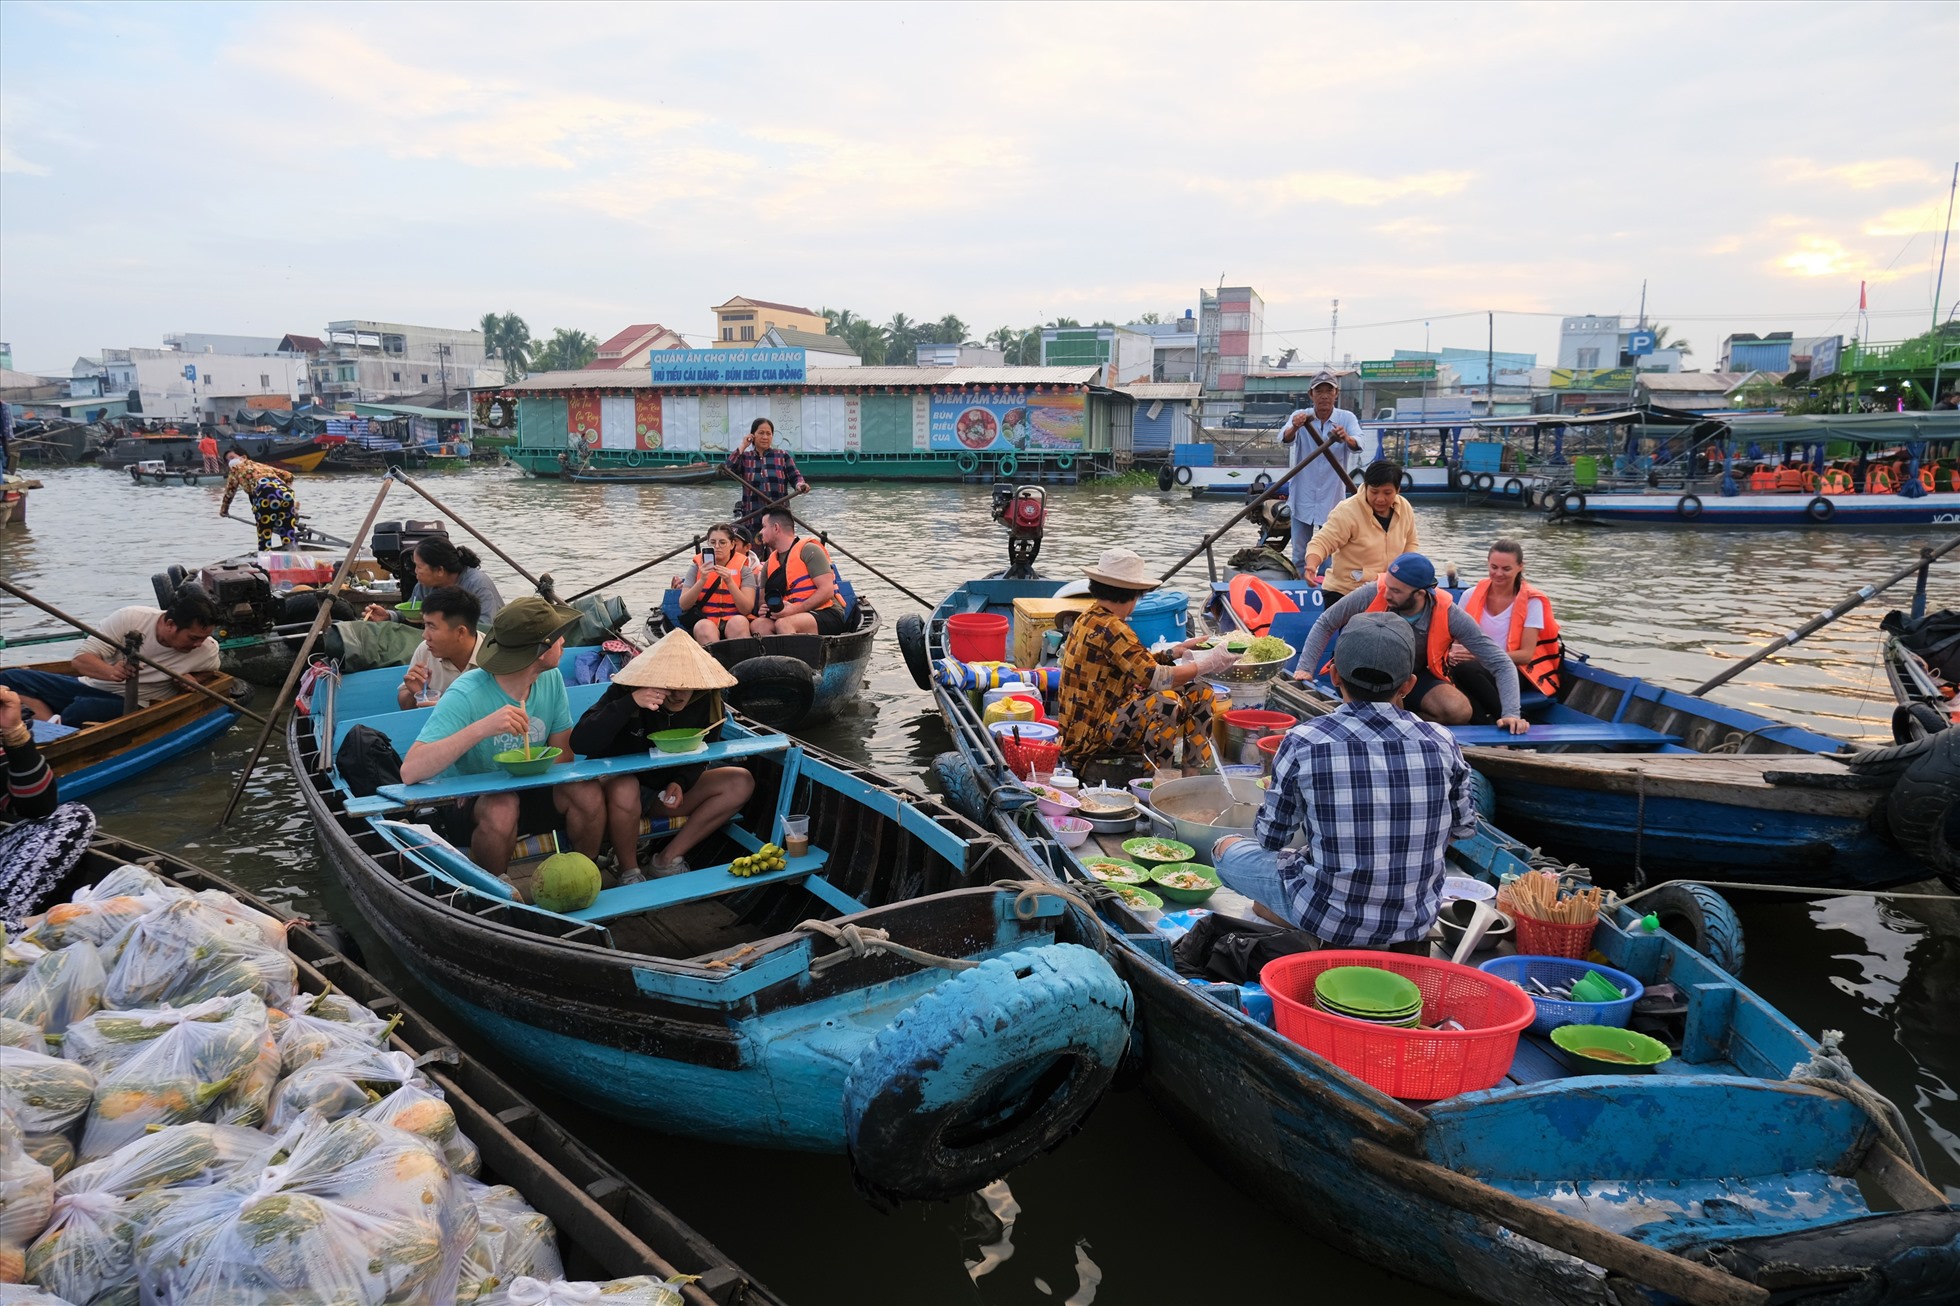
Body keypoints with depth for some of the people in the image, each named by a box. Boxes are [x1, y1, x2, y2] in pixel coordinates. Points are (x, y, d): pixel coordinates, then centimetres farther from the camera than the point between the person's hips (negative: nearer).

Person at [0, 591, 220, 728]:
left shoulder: (207, 650, -11)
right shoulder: (129, 618, -15)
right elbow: (79, 660, -11)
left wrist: (191, 680, -12)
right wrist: (111, 672, -33)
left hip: (131, 704, -3)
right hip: (90, 686, 3)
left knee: (83, 709, -35)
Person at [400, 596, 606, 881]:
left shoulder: (551, 679, -8)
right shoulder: (467, 696, -26)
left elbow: (562, 754, -3)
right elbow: (410, 771, -34)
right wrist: (483, 727, -45)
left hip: (528, 792, 5)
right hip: (466, 803, -4)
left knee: (587, 792, -22)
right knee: (502, 808, -35)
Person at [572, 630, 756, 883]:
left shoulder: (707, 701, -11)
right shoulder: (624, 691, -22)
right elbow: (580, 743, -33)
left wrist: (681, 782, -18)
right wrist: (630, 703, -43)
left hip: (668, 789, 4)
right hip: (619, 784, -4)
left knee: (741, 782, -14)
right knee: (625, 789, -40)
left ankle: (667, 859, -12)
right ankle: (629, 871, -12)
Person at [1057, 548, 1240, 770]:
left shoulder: (1090, 619, 8)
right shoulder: (1110, 629, -22)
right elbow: (1156, 677, -25)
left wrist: (1176, 651, 10)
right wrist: (1207, 665, -14)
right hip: (1091, 735, -10)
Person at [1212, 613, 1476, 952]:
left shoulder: (1304, 742, -18)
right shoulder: (1441, 743, -10)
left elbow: (1271, 838, -6)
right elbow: (1464, 827, 6)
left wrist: (1276, 792, 15)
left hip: (1328, 919, -5)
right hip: (1417, 921, 5)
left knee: (1226, 848, 16)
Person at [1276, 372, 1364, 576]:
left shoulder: (1347, 418, -4)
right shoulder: (1301, 415, -3)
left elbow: (1358, 444, -22)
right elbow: (1284, 439, -23)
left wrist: (1346, 438, -46)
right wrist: (1294, 427, -47)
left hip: (1332, 498, 0)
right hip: (1303, 497, 1)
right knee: (1300, 556, 8)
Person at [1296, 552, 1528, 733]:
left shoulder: (1448, 615, -23)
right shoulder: (1371, 595, -25)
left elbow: (1502, 665, -18)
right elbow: (1325, 624, -6)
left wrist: (1511, 713, -30)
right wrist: (1305, 668, -11)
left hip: (1416, 677, 0)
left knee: (1459, 711, -26)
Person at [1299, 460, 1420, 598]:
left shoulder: (1405, 508, -1)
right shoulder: (1347, 511, -19)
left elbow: (1410, 543, 14)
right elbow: (1321, 542, -23)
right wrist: (1311, 566, -42)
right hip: (1344, 593, -5)